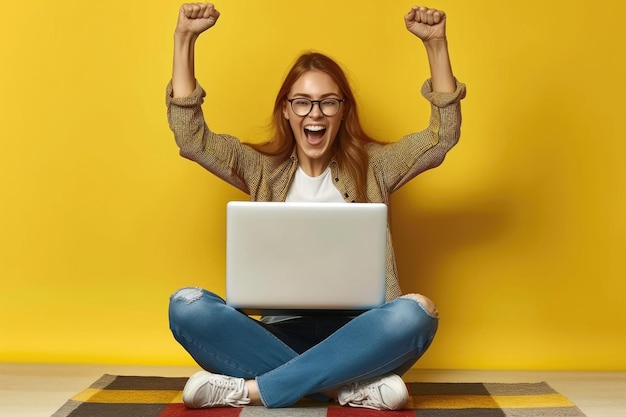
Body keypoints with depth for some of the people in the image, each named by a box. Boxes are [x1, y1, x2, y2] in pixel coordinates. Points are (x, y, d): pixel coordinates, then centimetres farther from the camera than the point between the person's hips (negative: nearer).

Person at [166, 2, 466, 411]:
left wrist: (436, 44, -7)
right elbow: (190, 136, 2)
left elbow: (444, 136, 3)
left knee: (417, 312, -33)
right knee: (187, 306, -26)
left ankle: (251, 389, -28)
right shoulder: (263, 169, 12)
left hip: (354, 334, 0)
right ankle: (350, 387, -28)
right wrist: (185, 39, -5)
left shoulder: (372, 167, 12)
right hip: (280, 334, 1)